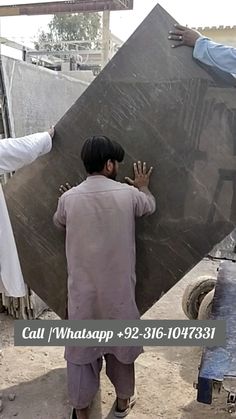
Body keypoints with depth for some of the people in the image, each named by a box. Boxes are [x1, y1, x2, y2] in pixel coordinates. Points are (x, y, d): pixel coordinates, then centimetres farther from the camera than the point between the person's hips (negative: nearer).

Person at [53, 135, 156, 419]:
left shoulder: (69, 198, -9)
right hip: (118, 287, 0)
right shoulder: (128, 194, -11)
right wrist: (143, 185, 32)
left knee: (81, 344, 16)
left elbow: (59, 224, 14)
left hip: (83, 288, 0)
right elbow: (150, 206, 13)